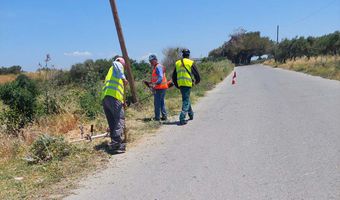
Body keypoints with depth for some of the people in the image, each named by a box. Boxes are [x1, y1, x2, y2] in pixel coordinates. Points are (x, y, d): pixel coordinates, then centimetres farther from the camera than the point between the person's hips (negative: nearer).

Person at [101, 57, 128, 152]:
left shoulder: (111, 71, 37)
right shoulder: (118, 65, 13)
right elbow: (114, 63, -14)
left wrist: (122, 101, 38)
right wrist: (123, 77, -22)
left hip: (104, 97, 9)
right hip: (113, 95, -9)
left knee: (112, 122, 10)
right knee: (120, 119, -12)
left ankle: (115, 144, 9)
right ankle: (116, 142, -24)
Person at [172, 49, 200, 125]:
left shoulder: (177, 63, 12)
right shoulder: (191, 63, -2)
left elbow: (174, 76, 15)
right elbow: (196, 74, 1)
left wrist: (176, 85, 24)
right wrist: (197, 81, 21)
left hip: (180, 84, 5)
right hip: (187, 83, -5)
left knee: (186, 99, 22)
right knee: (186, 101, -3)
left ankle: (191, 114, 35)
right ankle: (182, 118, -13)